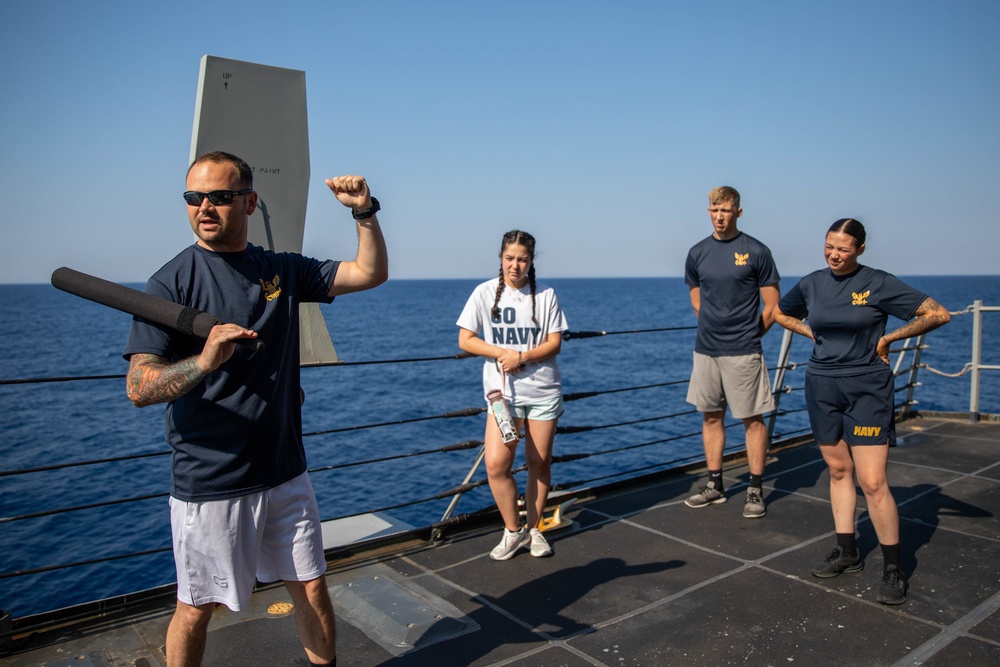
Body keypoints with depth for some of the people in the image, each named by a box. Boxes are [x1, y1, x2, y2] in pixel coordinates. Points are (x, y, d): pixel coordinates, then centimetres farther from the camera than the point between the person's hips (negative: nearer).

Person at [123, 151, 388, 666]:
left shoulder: (282, 271, 5)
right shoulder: (171, 283, -9)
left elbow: (371, 272, 8)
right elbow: (139, 388, -16)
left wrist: (365, 211, -8)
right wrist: (204, 361, -35)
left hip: (285, 474, 4)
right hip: (209, 484, -4)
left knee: (312, 591, 13)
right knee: (197, 608, 12)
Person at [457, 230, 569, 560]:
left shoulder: (545, 294, -2)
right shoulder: (485, 292, -2)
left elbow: (554, 343, -2)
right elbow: (465, 340, -3)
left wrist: (521, 357, -18)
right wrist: (504, 353, -15)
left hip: (543, 391, 0)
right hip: (503, 391, 0)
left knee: (539, 463, 7)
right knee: (496, 465, -9)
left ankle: (534, 529, 26)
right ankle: (513, 530, 12)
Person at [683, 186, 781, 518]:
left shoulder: (756, 251, -5)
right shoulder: (697, 253, 7)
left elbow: (772, 306, -1)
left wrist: (748, 336, 5)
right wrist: (716, 330, 13)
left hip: (743, 353, -4)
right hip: (705, 351, 5)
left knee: (752, 419, 3)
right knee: (711, 416, 11)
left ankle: (756, 490, 13)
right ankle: (715, 485, 23)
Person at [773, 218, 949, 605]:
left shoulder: (878, 283, -9)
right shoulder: (812, 283, 4)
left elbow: (938, 314, -9)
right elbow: (780, 313, 21)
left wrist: (889, 338, -6)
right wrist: (813, 334, 8)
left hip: (867, 387, -4)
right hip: (822, 386, 5)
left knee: (872, 482, -7)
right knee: (838, 470, 13)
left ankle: (893, 569, 8)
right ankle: (847, 553, 26)